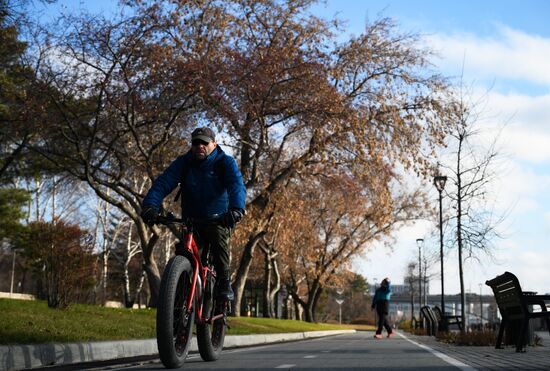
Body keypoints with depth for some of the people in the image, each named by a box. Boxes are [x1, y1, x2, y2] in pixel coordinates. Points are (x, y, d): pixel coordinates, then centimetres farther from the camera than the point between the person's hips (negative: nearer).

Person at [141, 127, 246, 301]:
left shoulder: (225, 162, -9)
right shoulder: (183, 163, -3)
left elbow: (237, 185, -27)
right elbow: (163, 182, -18)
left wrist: (236, 209, -49)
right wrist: (150, 205, -38)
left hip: (220, 219, -3)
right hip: (192, 221, 3)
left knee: (219, 240, -30)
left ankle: (224, 283, -18)